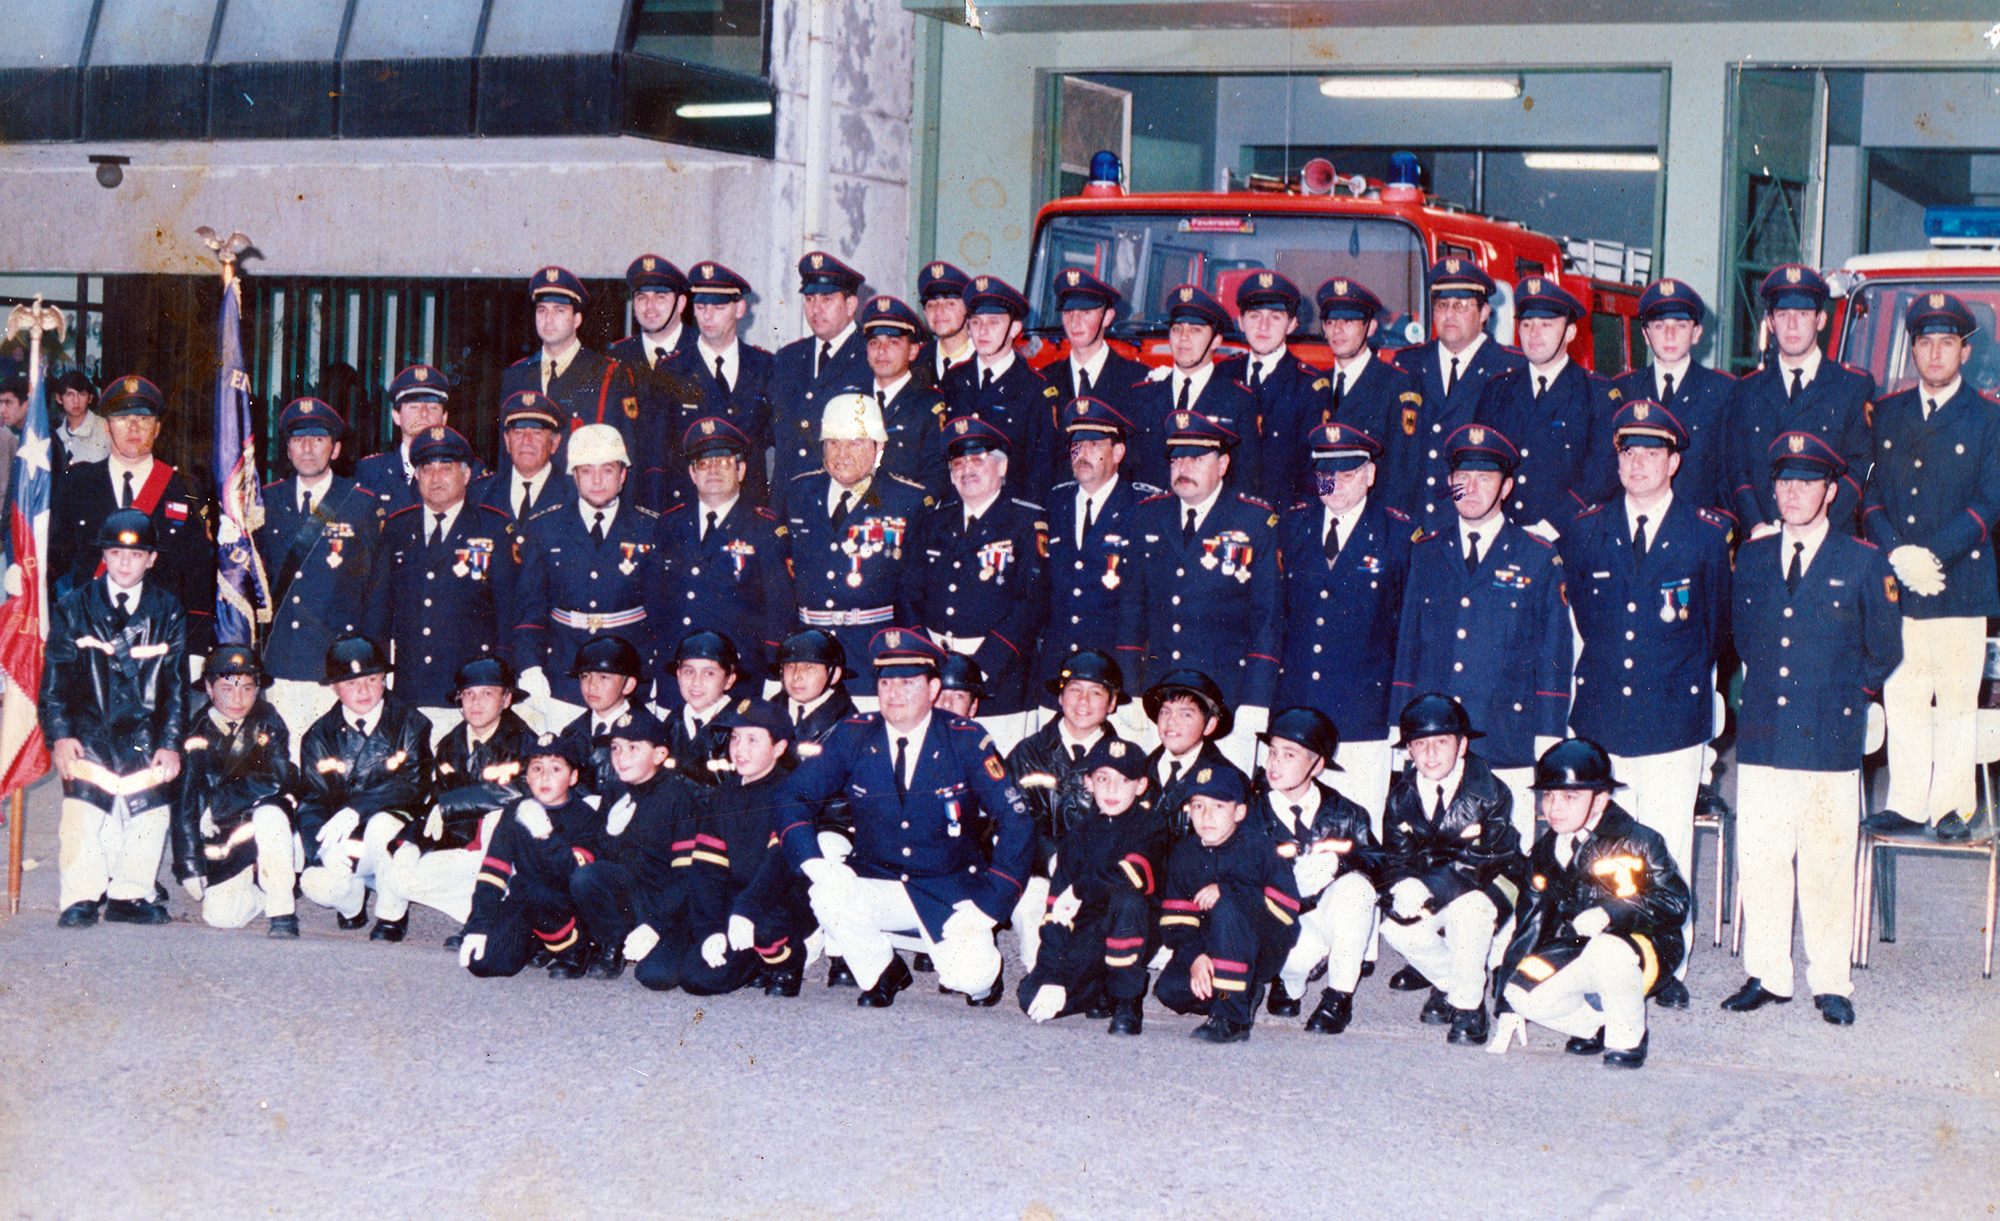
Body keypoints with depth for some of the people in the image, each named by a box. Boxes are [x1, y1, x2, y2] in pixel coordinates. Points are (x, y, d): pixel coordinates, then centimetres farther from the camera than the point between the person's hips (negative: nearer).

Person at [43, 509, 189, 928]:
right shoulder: (74, 607, 5)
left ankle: (129, 896, 6)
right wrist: (60, 735, -8)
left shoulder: (168, 612, 7)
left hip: (144, 732, 1)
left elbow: (176, 684, 7)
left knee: (149, 807, -8)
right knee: (83, 806, -14)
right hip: (88, 728, -1)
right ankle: (81, 898, -5)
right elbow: (55, 677, 4)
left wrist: (171, 743, -1)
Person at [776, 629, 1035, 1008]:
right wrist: (815, 864, -18)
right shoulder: (853, 737, -5)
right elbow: (795, 798, 0)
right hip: (878, 885, 2)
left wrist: (986, 906, -18)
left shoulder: (965, 741, -11)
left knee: (969, 977, -26)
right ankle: (883, 973, 2)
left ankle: (982, 965, 15)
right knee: (828, 898, -30)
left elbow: (1017, 824, -10)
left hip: (952, 891, -2)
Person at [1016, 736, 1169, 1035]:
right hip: (1088, 936, 3)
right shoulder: (1080, 829, 2)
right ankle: (1100, 993, 14)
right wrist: (1052, 974, -14)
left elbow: (1136, 873, -30)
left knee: (1125, 898, -36)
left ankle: (1128, 1003, -21)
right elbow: (1058, 898, -5)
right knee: (1031, 997, -17)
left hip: (1135, 935, -3)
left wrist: (1080, 890, -18)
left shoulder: (1149, 826, -6)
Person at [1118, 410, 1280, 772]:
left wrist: (1253, 706, -10)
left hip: (1226, 702, -3)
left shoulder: (1257, 522, 0)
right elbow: (1134, 606, 14)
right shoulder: (1149, 517, 12)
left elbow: (1268, 617, -2)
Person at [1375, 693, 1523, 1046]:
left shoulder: (1490, 792, -17)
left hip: (1490, 888, -4)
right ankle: (1449, 978, 5)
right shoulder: (1402, 797, -3)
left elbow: (1486, 861, -23)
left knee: (1467, 910, -38)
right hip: (1434, 898, 4)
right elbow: (1395, 860, -2)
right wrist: (1400, 891, -28)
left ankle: (1467, 1004, -15)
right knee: (1395, 926, -25)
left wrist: (1428, 888, -35)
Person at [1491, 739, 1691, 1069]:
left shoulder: (1636, 842, -11)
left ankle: (1628, 1037, -13)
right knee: (1523, 993, -23)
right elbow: (1529, 923, 9)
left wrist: (1611, 912, -32)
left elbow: (1675, 903, -17)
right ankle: (1598, 1025, 5)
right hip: (1576, 951, 5)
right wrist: (1508, 1009, 6)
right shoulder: (1546, 850, 6)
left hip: (1645, 949, -5)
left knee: (1606, 950, -41)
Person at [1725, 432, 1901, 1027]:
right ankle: (1766, 975, 14)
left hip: (1831, 739, -3)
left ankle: (1831, 983, 10)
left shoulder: (1865, 562, 1)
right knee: (1759, 861, 3)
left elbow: (1884, 652, 9)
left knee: (1828, 865, 0)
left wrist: (1843, 692, 10)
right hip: (1761, 736, 3)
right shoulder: (1752, 557, 10)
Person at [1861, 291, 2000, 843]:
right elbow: (1870, 493, 9)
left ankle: (1952, 806, 7)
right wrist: (1897, 555, -7)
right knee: (1902, 699, 4)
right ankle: (1907, 803, 11)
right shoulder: (1887, 413, 13)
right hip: (1894, 585, 3)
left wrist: (1932, 554, -14)